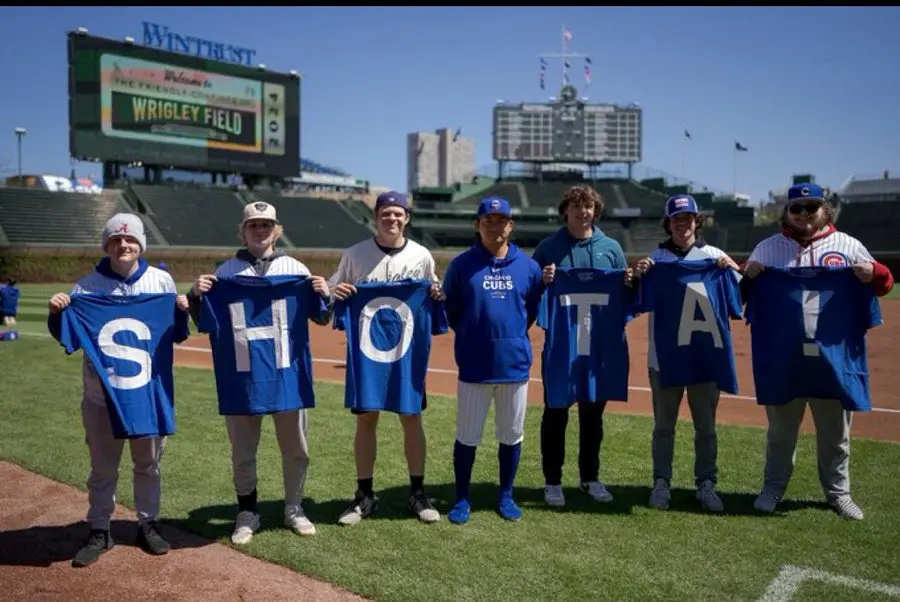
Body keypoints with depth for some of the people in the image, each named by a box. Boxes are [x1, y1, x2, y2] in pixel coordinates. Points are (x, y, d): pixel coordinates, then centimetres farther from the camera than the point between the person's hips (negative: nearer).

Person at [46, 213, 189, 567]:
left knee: (149, 461, 13)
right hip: (101, 391, 0)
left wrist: (182, 312, -15)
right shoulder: (87, 285, -1)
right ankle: (99, 532, 25)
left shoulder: (161, 280, 1)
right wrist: (56, 313, -17)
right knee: (102, 465, 11)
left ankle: (147, 524, 28)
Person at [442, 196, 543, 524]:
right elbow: (450, 308, 6)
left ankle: (506, 496, 30)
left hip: (515, 364, 2)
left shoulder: (528, 265, 2)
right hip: (474, 365, -2)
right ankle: (462, 499, 23)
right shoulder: (461, 264, -4)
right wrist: (470, 336, 9)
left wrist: (513, 334, 12)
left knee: (512, 435, 13)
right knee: (467, 436, 7)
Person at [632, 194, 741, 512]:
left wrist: (731, 271, -17)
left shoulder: (714, 255, 4)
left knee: (706, 424, 10)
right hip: (664, 355, 0)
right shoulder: (655, 258, 3)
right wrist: (637, 276, -17)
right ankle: (662, 483, 20)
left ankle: (706, 484, 22)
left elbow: (737, 296, 1)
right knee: (663, 424, 10)